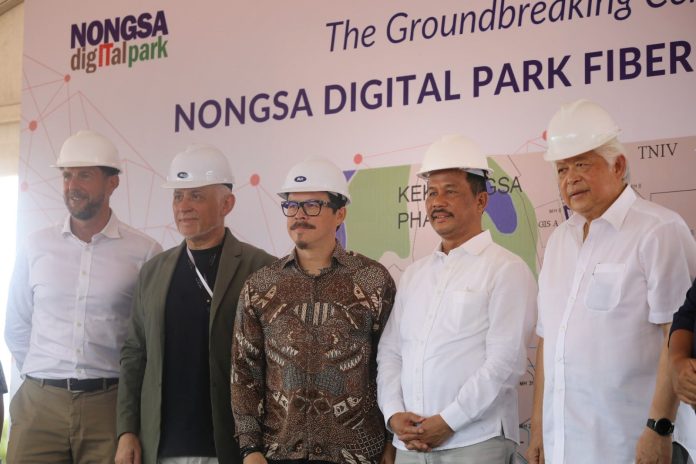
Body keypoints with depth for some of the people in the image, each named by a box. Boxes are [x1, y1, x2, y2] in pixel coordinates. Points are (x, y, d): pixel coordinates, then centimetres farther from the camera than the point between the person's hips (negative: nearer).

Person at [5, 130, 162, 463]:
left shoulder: (144, 252, -4)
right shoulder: (36, 246, 5)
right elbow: (17, 327, 14)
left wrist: (127, 386, 5)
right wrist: (44, 377, 11)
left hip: (110, 404, -2)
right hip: (39, 402, 2)